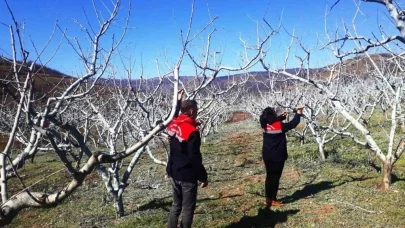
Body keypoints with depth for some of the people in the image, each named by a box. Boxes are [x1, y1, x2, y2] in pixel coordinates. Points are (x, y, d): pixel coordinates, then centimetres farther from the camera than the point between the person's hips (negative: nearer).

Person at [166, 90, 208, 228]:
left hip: (173, 173, 8)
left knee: (176, 204, 22)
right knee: (188, 208, 8)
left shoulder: (173, 124, -1)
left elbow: (174, 115, 27)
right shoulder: (192, 131, -24)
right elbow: (195, 158, -21)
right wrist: (203, 177, -11)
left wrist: (178, 100, 34)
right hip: (187, 176, -8)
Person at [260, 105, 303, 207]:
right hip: (278, 157, -6)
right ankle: (273, 200, 12)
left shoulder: (265, 125, -3)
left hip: (267, 156, 6)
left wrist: (282, 116, 17)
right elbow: (293, 124, -9)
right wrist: (298, 113, 3)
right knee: (275, 177, 5)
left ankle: (268, 199, 22)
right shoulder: (280, 126, -18)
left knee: (269, 176, 16)